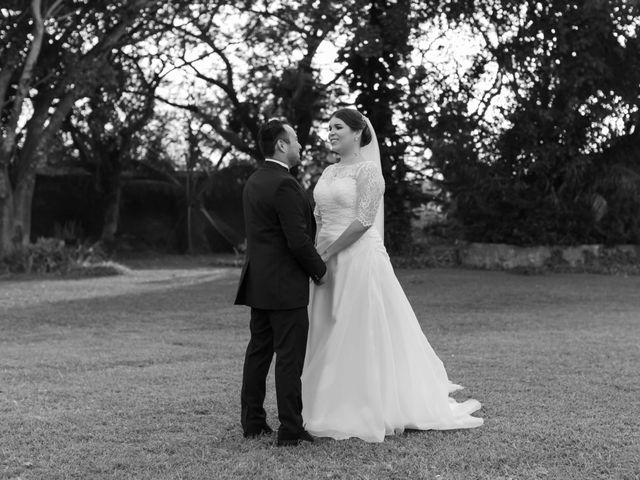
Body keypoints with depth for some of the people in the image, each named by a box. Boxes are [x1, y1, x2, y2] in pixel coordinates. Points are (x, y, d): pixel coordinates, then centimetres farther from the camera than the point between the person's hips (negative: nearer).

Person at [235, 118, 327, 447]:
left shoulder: (254, 181, 12)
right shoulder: (284, 185, -17)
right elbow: (298, 241, -21)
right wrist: (320, 270, -5)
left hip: (258, 281, 9)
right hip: (285, 285, -9)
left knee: (259, 351, 13)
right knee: (289, 357, -4)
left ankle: (252, 422, 19)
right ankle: (290, 430, -2)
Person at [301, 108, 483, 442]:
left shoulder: (368, 170, -8)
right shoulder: (329, 172, 15)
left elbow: (363, 221, -16)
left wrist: (325, 254, -16)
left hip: (359, 260, -8)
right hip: (329, 263, 8)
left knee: (362, 334, -4)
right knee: (331, 336, 9)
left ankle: (369, 414, 5)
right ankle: (337, 411, 17)